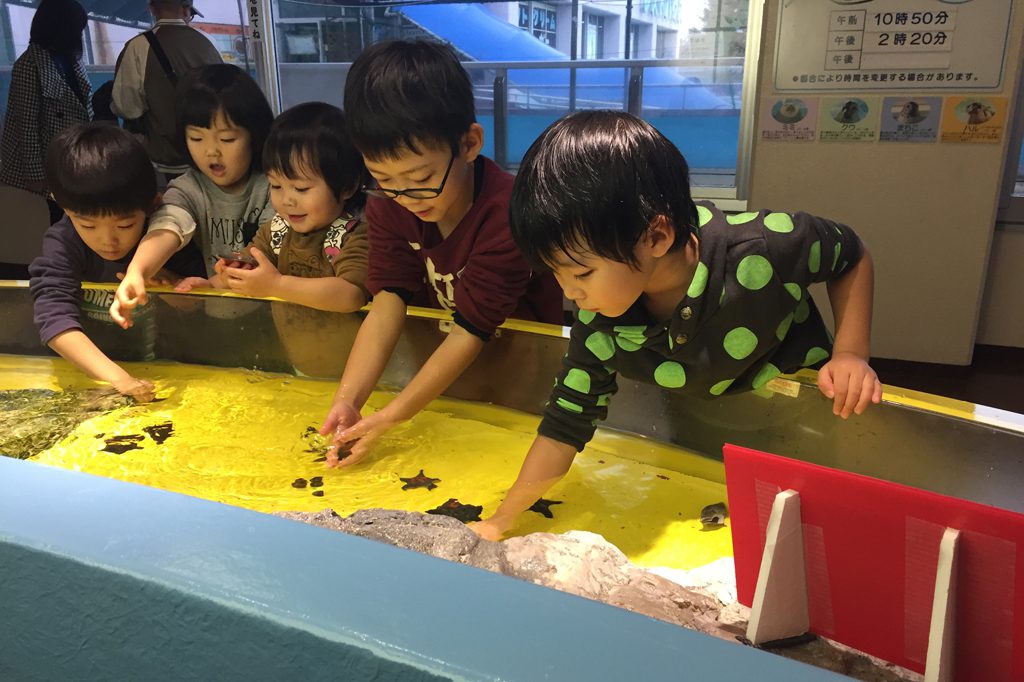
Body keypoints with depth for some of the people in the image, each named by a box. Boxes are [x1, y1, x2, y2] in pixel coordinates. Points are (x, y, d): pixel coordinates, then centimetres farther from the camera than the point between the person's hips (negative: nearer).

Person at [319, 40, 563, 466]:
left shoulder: (506, 214, -29)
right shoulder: (387, 204, -10)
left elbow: (471, 330, -27)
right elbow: (388, 303, -17)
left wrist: (392, 417, -30)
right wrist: (347, 401, -30)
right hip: (436, 350, 5)